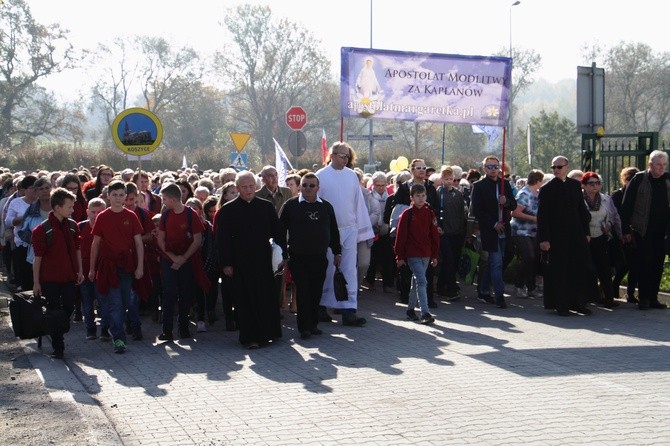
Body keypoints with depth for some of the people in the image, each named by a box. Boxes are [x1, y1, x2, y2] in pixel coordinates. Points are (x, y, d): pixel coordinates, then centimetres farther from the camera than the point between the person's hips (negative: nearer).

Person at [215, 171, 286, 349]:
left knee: (268, 297, 6)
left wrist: (282, 255, 3)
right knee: (246, 301, 1)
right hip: (241, 263, -2)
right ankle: (249, 337, 7)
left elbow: (279, 232, 10)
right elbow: (222, 239, -1)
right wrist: (226, 263, -5)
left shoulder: (266, 207, 5)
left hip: (264, 261, 2)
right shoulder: (227, 210, -1)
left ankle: (268, 333, 19)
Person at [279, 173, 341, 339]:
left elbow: (333, 231, 16)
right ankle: (304, 327, -2)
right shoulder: (291, 205, -1)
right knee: (303, 292, -6)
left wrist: (337, 252, 14)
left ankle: (313, 324, 18)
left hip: (319, 257, 3)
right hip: (298, 258, -3)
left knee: (316, 292, 7)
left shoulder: (326, 207, 10)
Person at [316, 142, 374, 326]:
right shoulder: (321, 176, -4)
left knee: (349, 270, -1)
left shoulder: (352, 175, 6)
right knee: (327, 270, 7)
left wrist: (366, 230, 7)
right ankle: (321, 307, 21)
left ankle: (349, 310, -1)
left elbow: (359, 204, 8)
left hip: (349, 229, 3)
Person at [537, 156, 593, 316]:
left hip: (576, 236, 4)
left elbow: (582, 209, 13)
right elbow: (542, 216, -7)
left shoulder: (575, 185, 9)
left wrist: (586, 232, 8)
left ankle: (578, 303, 16)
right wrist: (543, 239, -13)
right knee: (558, 272, 0)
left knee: (579, 270, 6)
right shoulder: (546, 189, -4)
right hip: (557, 237, -4)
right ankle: (560, 305, 8)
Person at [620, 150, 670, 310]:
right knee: (644, 264, -3)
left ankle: (653, 298, 14)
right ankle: (644, 298, 4)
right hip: (643, 231, -4)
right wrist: (626, 230, -6)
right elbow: (626, 206, -4)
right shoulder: (639, 180, -5)